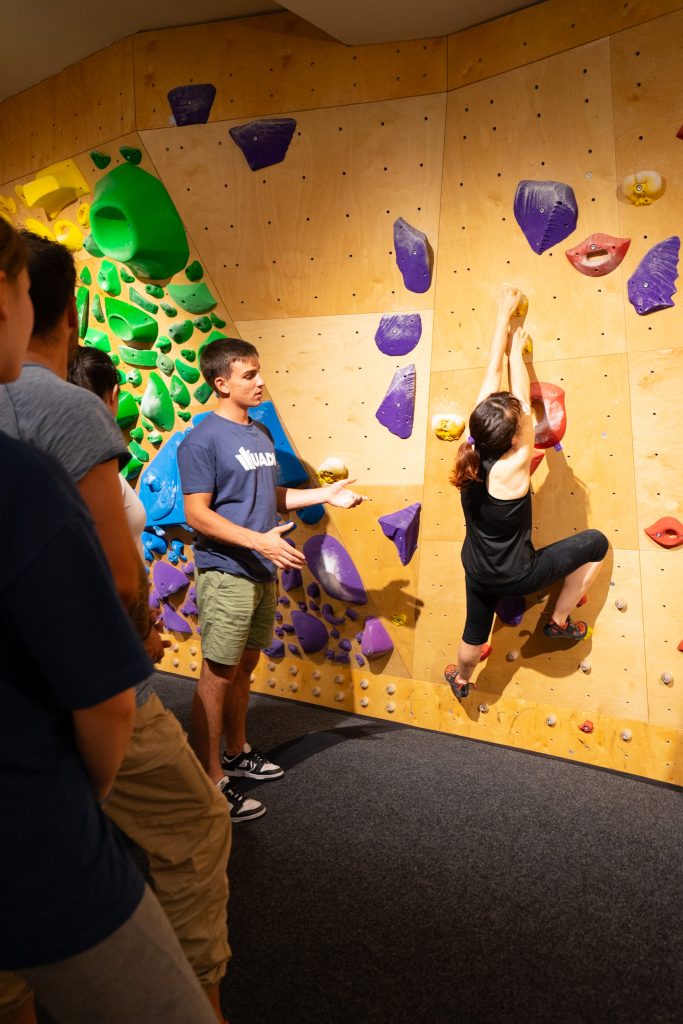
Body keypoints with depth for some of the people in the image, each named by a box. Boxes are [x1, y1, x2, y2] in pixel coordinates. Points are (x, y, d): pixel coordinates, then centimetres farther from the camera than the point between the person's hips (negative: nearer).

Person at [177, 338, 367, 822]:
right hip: (226, 575, -8)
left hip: (262, 573, 8)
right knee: (218, 674, 0)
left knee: (244, 666, 18)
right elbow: (197, 513, -18)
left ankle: (238, 753, 35)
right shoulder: (202, 440, -13)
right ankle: (213, 780, 12)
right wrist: (259, 540, -26)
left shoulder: (261, 434, 11)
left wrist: (325, 494, 9)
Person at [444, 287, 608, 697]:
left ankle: (461, 679, 55)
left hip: (478, 570, 6)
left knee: (477, 627, 30)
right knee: (596, 543, 8)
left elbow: (493, 373, -12)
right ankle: (559, 622, 21)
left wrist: (504, 315, -3)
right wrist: (518, 351, -4)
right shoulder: (512, 469, -32)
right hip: (516, 575, -6)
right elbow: (525, 400, -20)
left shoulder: (473, 446, -18)